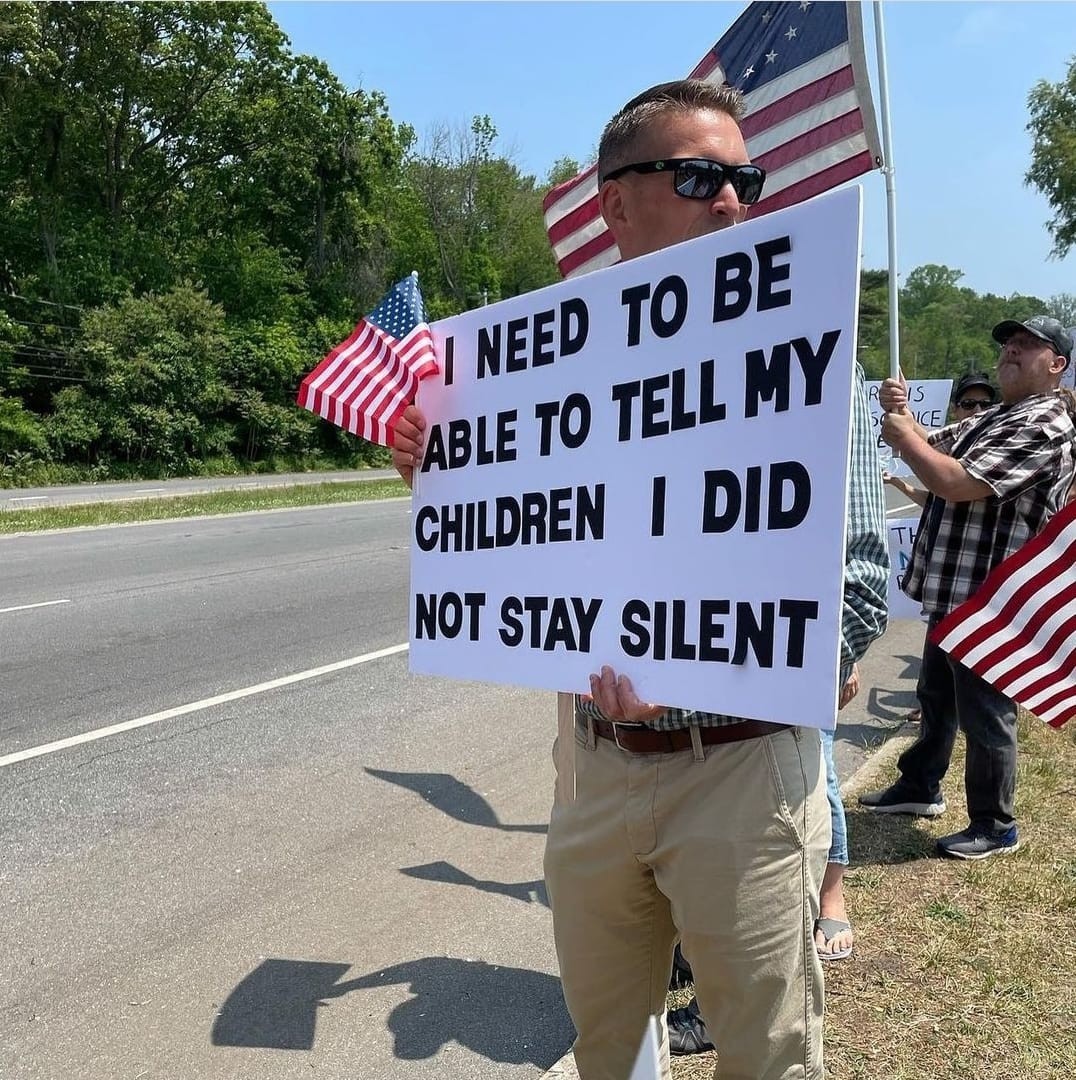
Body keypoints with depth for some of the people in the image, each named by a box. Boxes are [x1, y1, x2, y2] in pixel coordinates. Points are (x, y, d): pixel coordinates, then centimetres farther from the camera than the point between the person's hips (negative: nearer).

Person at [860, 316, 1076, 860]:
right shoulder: (992, 419, 16)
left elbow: (956, 483, -26)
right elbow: (931, 445, 14)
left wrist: (902, 435, -14)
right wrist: (899, 411, -7)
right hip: (953, 590, 10)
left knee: (984, 714, 1)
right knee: (936, 697, 22)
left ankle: (994, 826, 16)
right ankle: (919, 785, 39)